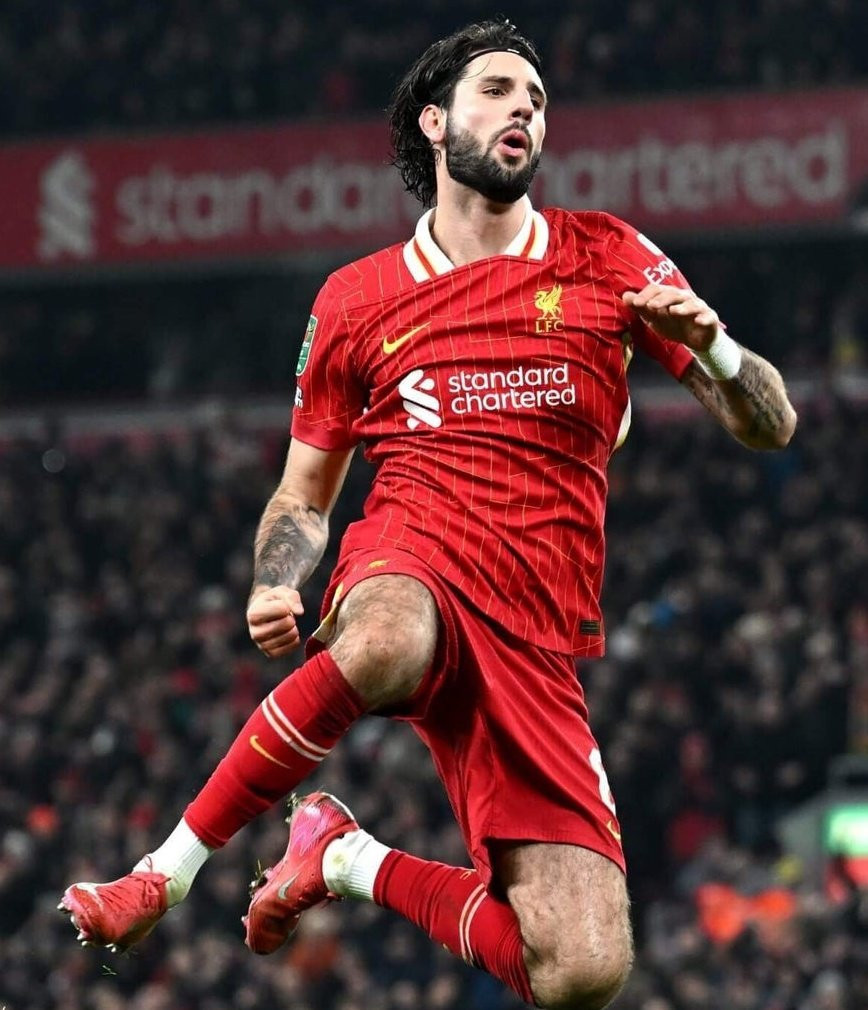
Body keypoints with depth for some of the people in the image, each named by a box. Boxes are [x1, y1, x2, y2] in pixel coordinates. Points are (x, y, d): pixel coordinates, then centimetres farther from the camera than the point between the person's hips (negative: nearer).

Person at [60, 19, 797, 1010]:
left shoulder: (609, 258, 10)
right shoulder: (356, 299, 12)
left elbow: (768, 425, 9)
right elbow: (302, 498, 20)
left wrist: (711, 348, -13)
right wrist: (276, 587, -3)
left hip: (536, 639, 1)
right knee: (384, 644, -44)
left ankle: (346, 859, 12)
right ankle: (166, 873, -27)